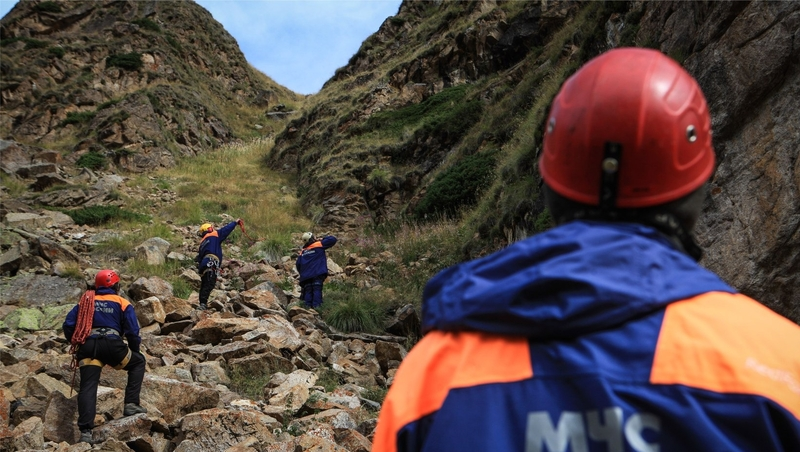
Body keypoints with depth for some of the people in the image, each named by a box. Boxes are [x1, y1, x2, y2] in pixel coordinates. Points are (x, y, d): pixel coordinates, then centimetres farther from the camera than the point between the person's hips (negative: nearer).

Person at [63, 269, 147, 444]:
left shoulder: (85, 302, 24)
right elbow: (132, 331, 5)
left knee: (88, 386, 0)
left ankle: (86, 431, -13)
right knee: (138, 362, 22)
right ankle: (131, 404, 12)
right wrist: (135, 350, 21)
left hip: (87, 346, 3)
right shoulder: (122, 303, 14)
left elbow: (68, 325, 12)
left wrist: (75, 344, 24)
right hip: (111, 344, -2)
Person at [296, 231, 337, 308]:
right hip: (318, 274, -4)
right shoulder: (319, 245, 5)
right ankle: (316, 307, -23)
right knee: (317, 290, -11)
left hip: (306, 276, 4)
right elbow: (333, 239, 5)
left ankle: (308, 307, -6)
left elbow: (298, 264, 15)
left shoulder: (302, 252, 18)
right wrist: (323, 239, 20)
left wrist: (302, 273, 28)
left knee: (308, 291, 3)